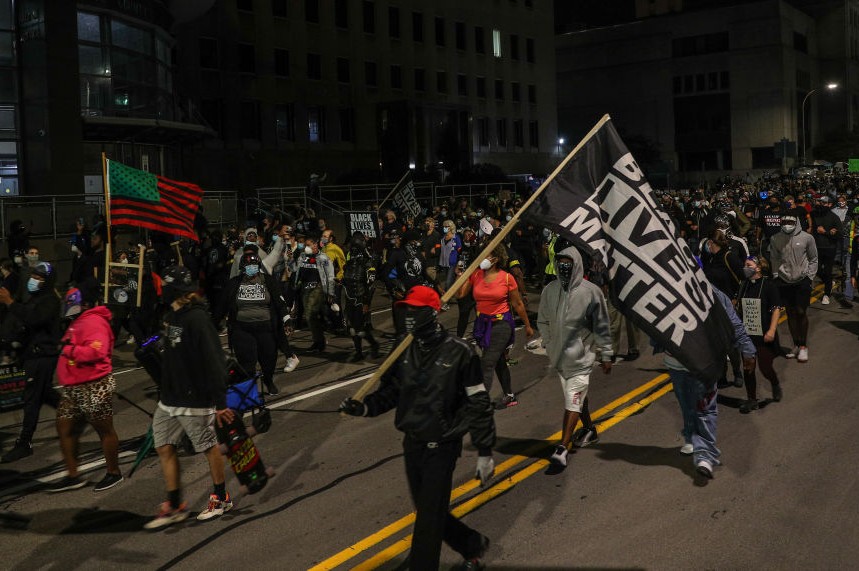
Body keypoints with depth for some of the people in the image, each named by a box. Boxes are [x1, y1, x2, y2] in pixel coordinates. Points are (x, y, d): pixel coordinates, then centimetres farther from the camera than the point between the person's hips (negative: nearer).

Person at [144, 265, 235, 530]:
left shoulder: (197, 319, -21)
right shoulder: (172, 316, 8)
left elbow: (213, 362, -23)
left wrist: (220, 403, -23)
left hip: (194, 401, -9)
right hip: (169, 398, 9)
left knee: (209, 447, 7)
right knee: (164, 447, 10)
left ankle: (221, 498, 25)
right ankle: (174, 507, 20)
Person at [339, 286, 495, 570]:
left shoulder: (459, 352, -14)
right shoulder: (405, 352, 3)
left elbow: (479, 405, -10)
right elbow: (391, 391, 10)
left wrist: (485, 452, -9)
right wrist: (364, 407, -9)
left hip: (442, 447, -6)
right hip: (412, 445, 6)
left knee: (428, 520, -2)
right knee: (428, 512, 17)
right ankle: (472, 545, 41)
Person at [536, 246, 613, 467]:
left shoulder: (591, 291, -11)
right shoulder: (550, 290, 0)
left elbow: (602, 326, -5)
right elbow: (543, 321, 14)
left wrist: (606, 355, -2)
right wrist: (549, 344, 10)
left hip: (581, 357, -5)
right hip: (559, 356, 5)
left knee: (573, 401, -8)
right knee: (576, 397, 19)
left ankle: (562, 448, -10)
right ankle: (589, 429, 40)